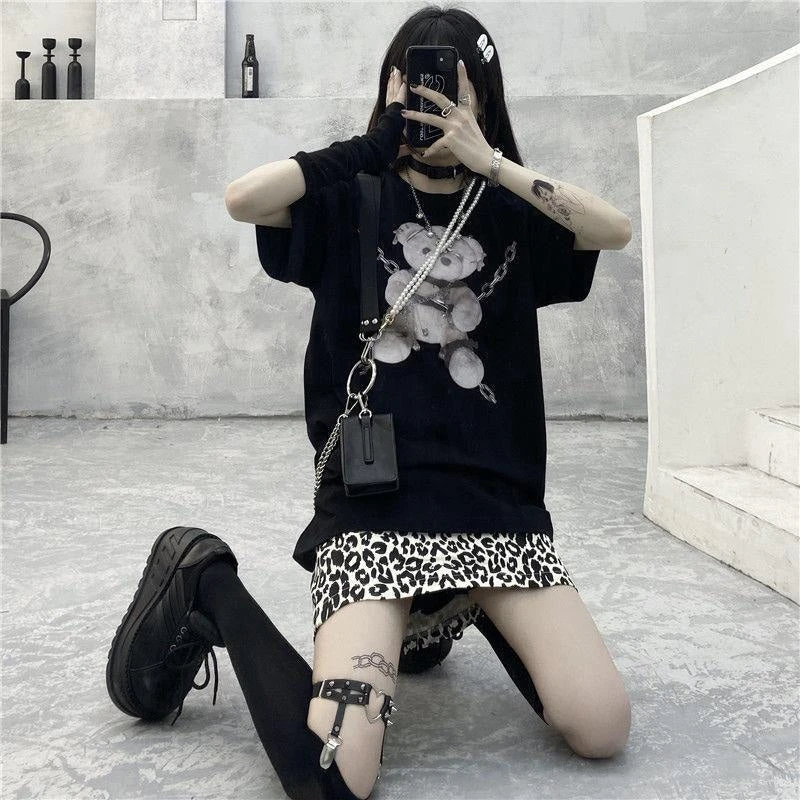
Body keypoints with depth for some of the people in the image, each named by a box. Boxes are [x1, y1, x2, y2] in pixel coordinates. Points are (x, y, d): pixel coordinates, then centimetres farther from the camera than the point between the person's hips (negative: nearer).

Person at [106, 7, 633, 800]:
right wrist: (378, 144, -10)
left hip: (498, 502, 4)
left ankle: (454, 612, 23)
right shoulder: (352, 201, 6)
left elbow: (615, 228, -7)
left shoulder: (510, 214, 12)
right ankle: (209, 590, 11)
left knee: (602, 729, -7)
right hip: (371, 504, -3)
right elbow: (242, 198, -13)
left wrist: (487, 161, -12)